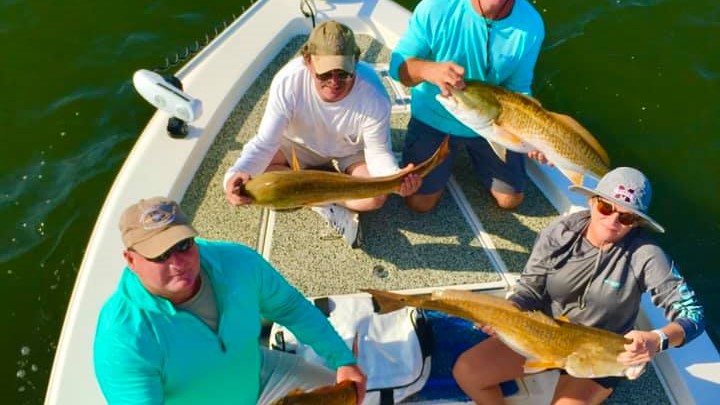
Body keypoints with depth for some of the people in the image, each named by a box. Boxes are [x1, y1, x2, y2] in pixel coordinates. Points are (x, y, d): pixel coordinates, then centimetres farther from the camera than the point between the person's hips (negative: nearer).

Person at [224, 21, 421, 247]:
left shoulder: (374, 97, -34)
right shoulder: (288, 81, -34)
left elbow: (378, 153, -25)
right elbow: (265, 142, -30)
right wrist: (239, 172, -50)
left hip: (353, 152, -1)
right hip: (301, 145, 1)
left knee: (375, 197, -29)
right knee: (242, 180, -21)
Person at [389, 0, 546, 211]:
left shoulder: (530, 25, -21)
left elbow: (518, 89, -9)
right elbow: (398, 64, -21)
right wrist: (428, 69, -44)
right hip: (433, 119, -1)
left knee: (510, 199, 10)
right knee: (419, 201, -1)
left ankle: (470, 149, 36)